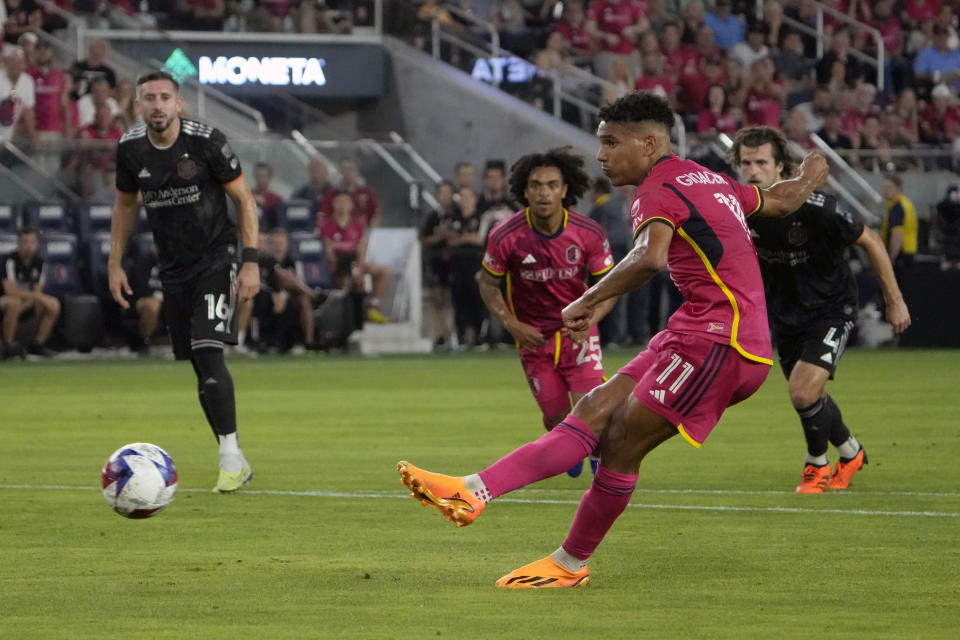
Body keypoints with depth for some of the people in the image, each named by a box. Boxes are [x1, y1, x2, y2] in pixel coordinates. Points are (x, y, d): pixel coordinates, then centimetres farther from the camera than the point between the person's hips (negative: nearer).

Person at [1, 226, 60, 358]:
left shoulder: (39, 262, -1)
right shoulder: (11, 261, -20)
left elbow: (38, 291, 1)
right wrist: (35, 296, -30)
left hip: (29, 299, 7)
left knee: (54, 304, -11)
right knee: (14, 303, -40)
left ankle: (37, 344, -2)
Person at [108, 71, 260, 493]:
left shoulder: (205, 141, -14)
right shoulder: (130, 149, -2)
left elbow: (244, 199, -7)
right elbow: (125, 205, 15)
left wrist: (251, 261, -13)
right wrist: (115, 263, 12)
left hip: (216, 260, -5)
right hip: (173, 268, 5)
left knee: (208, 351, -20)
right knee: (199, 365, 5)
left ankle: (231, 456, -19)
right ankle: (236, 464, 14)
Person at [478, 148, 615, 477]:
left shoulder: (589, 234, -14)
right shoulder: (505, 236, -16)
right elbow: (488, 283, -1)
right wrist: (511, 324, -12)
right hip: (533, 335, 0)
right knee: (556, 417, 3)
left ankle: (602, 463, 17)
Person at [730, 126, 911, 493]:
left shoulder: (814, 208, -28)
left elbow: (869, 241, -13)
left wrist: (894, 300, -8)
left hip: (830, 308, -5)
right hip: (786, 314, 5)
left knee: (804, 393, -19)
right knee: (808, 397, 16)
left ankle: (818, 465, 10)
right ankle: (850, 453, 45)